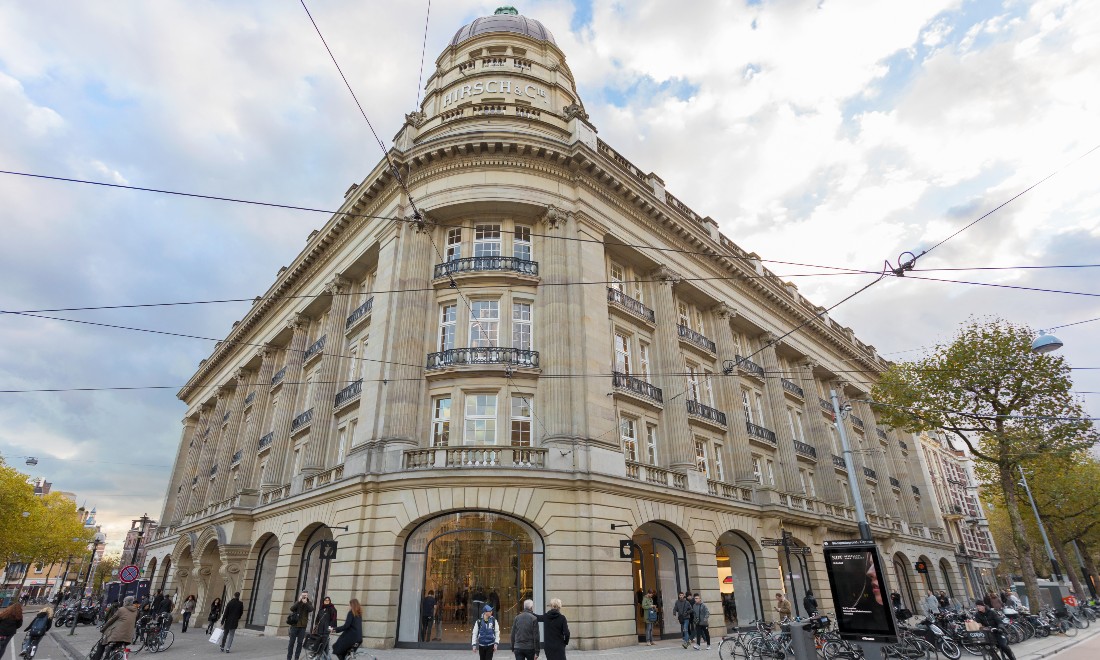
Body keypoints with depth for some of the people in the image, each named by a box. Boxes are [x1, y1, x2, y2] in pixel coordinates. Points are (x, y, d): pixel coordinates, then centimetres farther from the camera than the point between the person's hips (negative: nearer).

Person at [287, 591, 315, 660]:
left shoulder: (308, 603, 5)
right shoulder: (297, 602, 5)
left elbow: (311, 610, -15)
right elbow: (292, 609, -13)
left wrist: (306, 603, -27)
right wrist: (299, 601, -23)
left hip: (303, 626, 0)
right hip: (295, 625, 0)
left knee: (300, 643, 2)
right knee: (292, 642, 4)